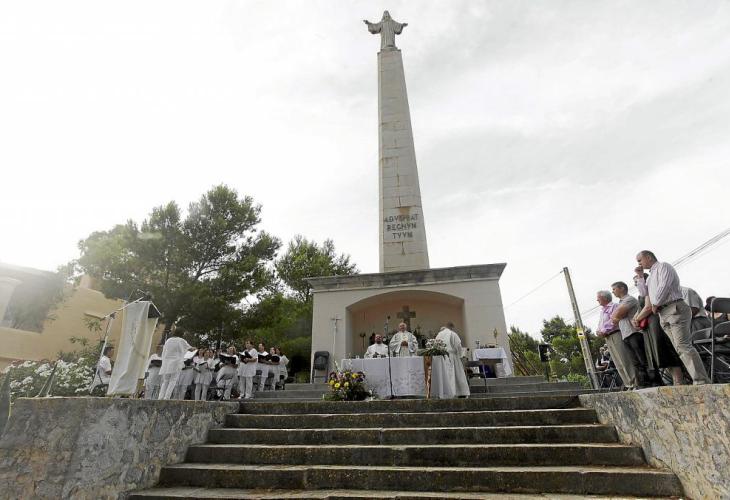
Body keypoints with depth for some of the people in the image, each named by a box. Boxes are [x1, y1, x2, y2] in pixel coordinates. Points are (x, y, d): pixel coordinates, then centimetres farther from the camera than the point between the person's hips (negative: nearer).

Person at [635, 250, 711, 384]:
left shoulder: (663, 266, 1)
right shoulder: (651, 275, 25)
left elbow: (664, 287, -12)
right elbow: (645, 294, 20)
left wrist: (655, 304, -4)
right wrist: (640, 276, 17)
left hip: (675, 309, -8)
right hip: (663, 314, 8)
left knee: (683, 346, -16)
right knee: (680, 348, 1)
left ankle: (702, 381, -17)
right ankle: (697, 379, -1)